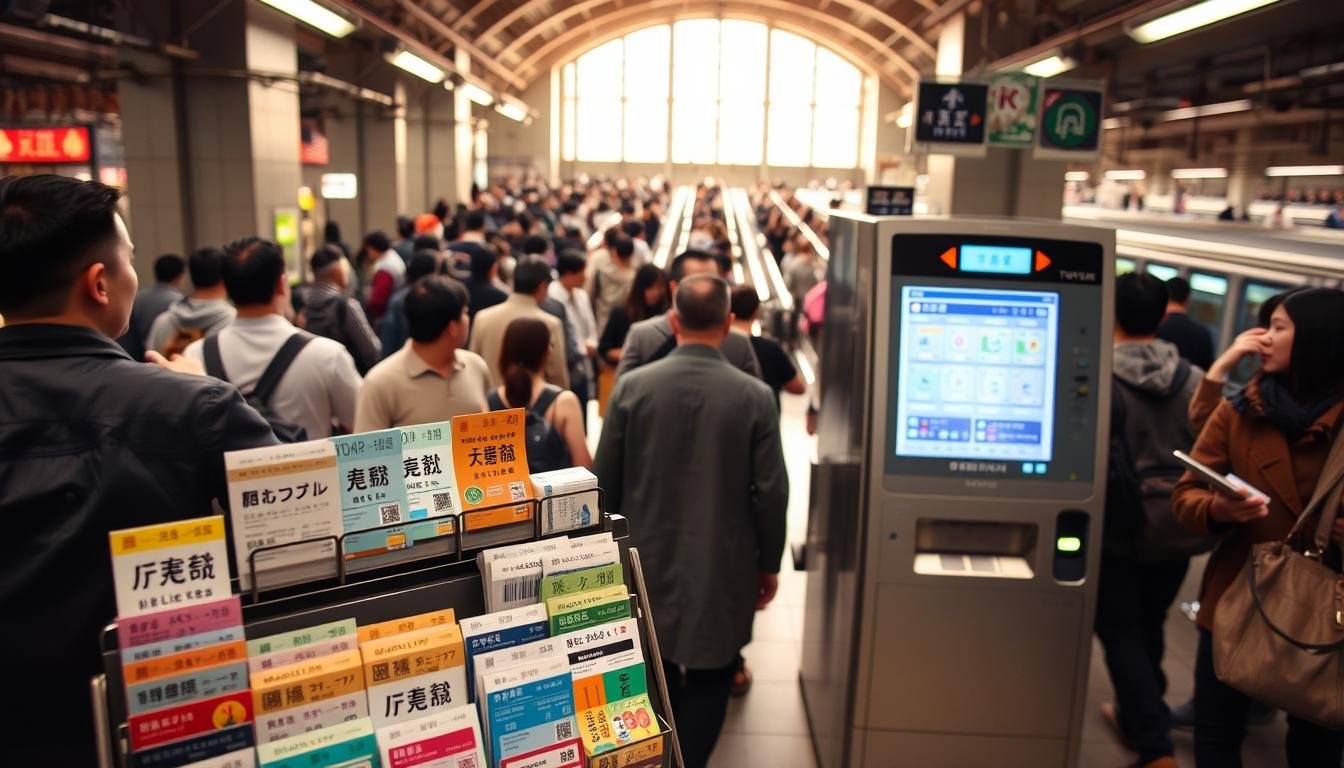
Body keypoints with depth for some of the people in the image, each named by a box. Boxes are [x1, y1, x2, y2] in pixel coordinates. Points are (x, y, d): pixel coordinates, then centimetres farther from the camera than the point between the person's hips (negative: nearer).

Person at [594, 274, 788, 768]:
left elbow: (604, 480, -4)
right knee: (708, 680, 14)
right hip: (724, 567, -2)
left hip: (648, 560, 2)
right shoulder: (755, 396, -13)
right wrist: (769, 564, 5)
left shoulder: (632, 386, -9)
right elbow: (771, 492, -10)